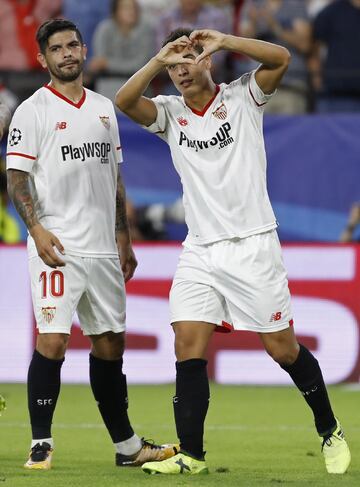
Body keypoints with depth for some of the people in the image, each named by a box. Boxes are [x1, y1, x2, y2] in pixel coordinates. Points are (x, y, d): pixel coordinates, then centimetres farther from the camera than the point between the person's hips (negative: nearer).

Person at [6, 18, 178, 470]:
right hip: (57, 247, -6)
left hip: (103, 248, 6)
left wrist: (123, 241, 18)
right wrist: (37, 228, -22)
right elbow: (16, 177, -8)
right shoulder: (32, 111, -3)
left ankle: (126, 445, 20)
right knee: (52, 339, -13)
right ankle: (41, 444, -7)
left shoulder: (104, 108, 15)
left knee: (109, 341, 12)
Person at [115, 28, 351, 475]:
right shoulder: (169, 113, 8)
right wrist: (160, 59, -19)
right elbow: (125, 101, -9)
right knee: (187, 348, -9)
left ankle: (330, 432, 21)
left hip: (251, 245, -3)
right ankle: (191, 455, -3)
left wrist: (223, 41, -23)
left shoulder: (242, 98, 0)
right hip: (200, 251, 3)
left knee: (283, 349, 1)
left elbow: (281, 58, -16)